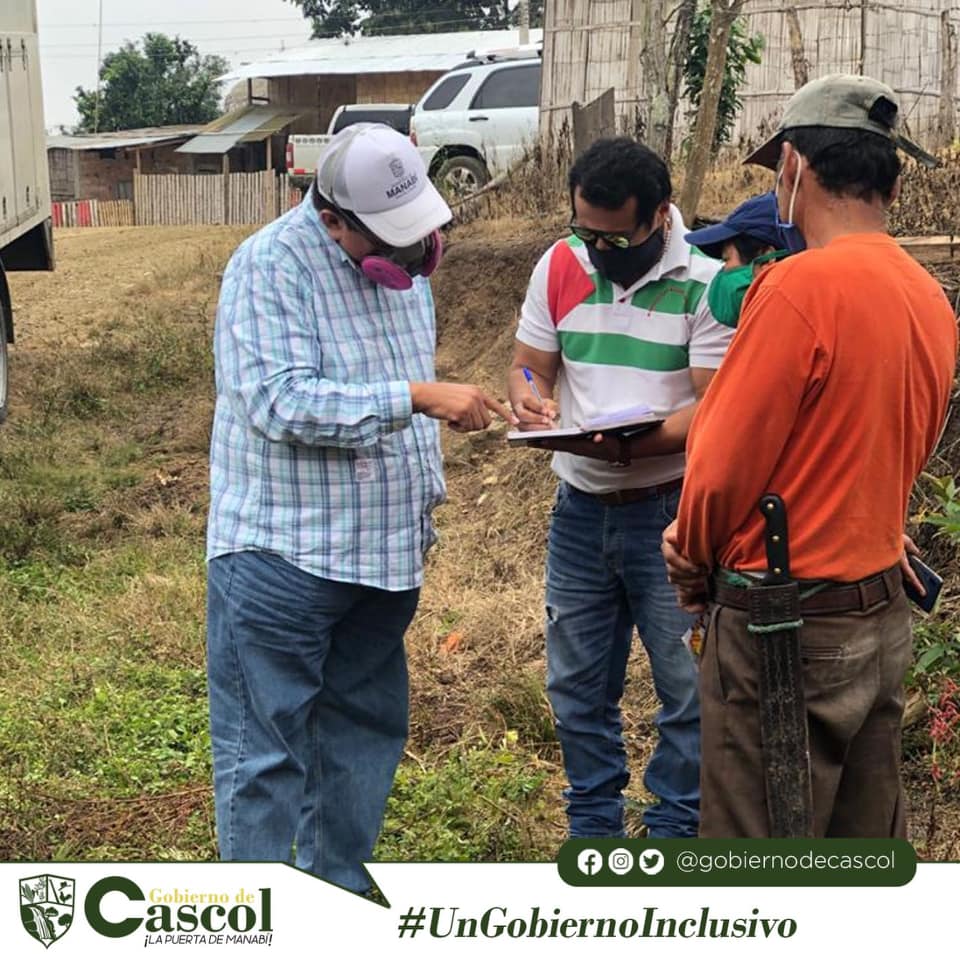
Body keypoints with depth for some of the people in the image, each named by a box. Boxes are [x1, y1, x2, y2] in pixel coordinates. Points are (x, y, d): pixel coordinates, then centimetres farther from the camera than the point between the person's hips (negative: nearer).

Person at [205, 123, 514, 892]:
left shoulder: (402, 261, 9)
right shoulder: (271, 265, -15)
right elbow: (280, 402, -26)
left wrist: (426, 497, 20)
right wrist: (417, 397, -27)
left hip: (385, 553, 8)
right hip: (281, 558, -7)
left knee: (366, 733, 16)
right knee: (265, 748, 1)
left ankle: (337, 891, 31)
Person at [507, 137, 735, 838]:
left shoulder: (704, 284, -12)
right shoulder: (560, 266, 1)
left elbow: (713, 407, -16)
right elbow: (529, 364, 8)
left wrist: (626, 445, -32)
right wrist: (530, 399, -16)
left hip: (671, 511, -4)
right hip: (580, 510, 5)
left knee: (688, 687, 5)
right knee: (577, 684, 15)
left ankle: (676, 831, 22)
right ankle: (593, 825, 32)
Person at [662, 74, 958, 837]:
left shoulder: (802, 285, -19)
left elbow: (725, 460, -16)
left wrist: (699, 554, 5)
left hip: (787, 628, -8)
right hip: (884, 617, 8)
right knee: (868, 847, 18)